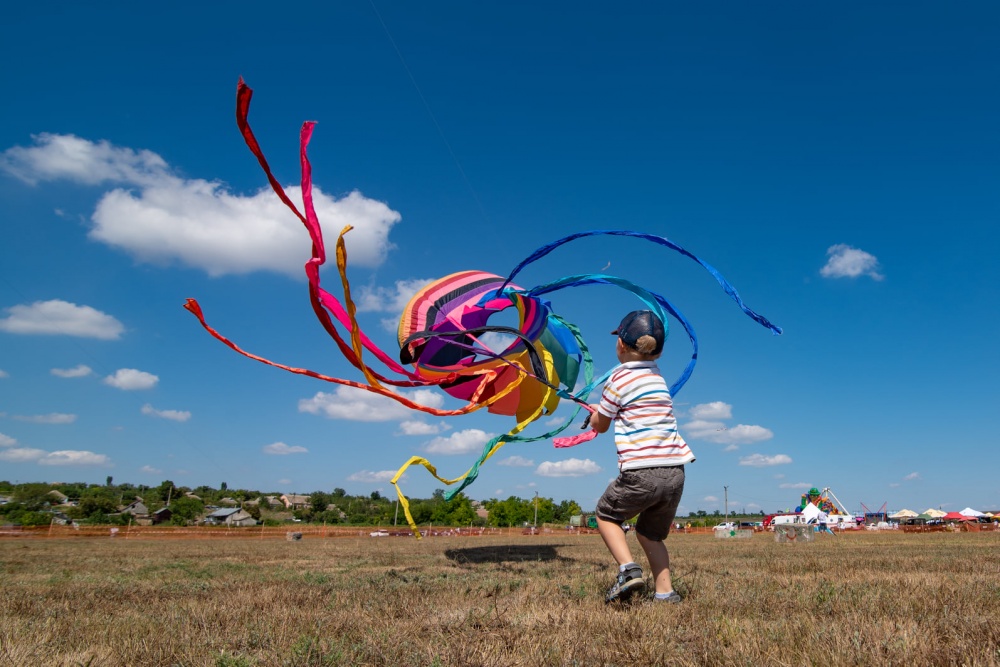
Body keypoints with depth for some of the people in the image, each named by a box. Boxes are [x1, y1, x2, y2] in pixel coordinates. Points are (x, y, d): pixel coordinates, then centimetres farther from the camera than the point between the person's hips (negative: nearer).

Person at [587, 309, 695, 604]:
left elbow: (599, 426, 8)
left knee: (605, 515, 17)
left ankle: (628, 569, -2)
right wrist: (602, 412, 40)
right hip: (675, 473, 6)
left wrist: (595, 413, 30)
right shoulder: (658, 377, 17)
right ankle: (665, 592, 12)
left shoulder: (619, 378, -2)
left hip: (641, 473, -6)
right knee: (651, 534, 22)